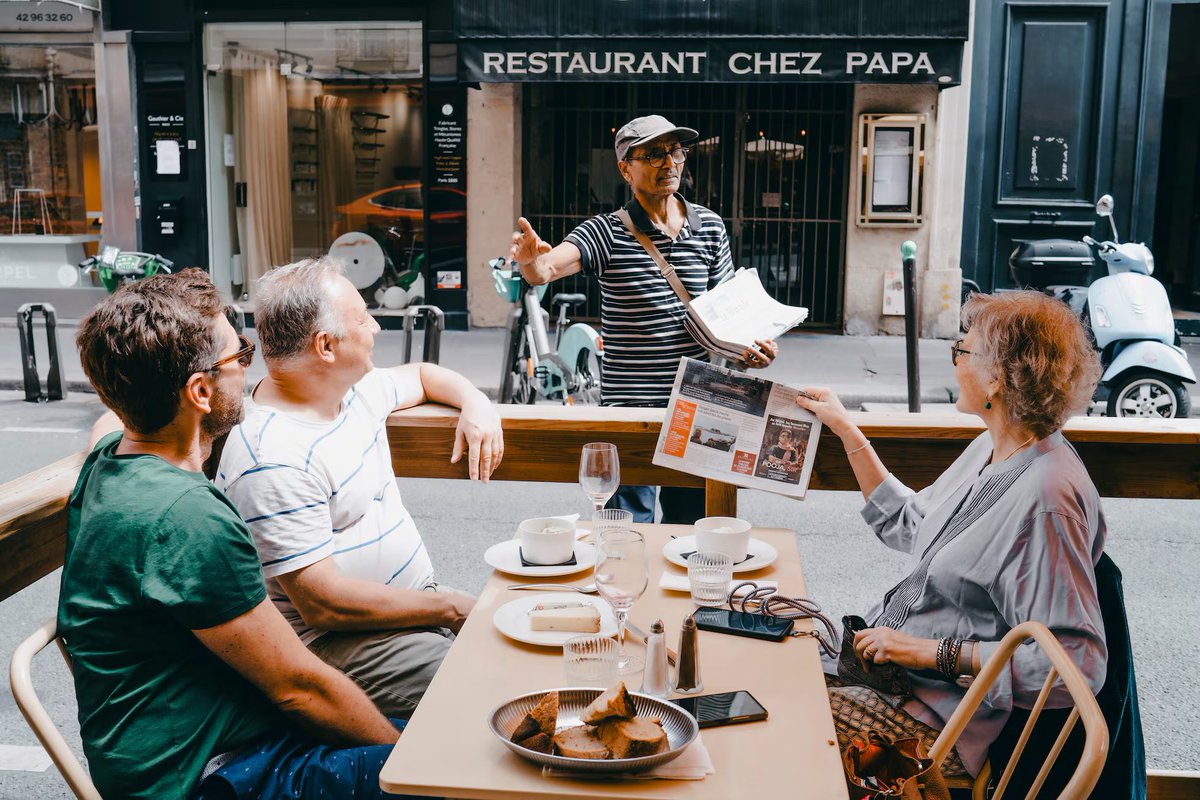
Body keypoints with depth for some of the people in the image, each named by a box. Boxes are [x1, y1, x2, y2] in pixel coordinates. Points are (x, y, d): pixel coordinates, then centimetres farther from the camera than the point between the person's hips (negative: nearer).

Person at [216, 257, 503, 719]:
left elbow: (421, 376, 29)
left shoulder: (353, 389, 7)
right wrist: (451, 609, -17)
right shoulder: (273, 459, -22)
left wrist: (475, 403, 7)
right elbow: (322, 604, -23)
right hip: (334, 643, -9)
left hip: (419, 597, 10)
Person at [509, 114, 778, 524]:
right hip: (627, 408, -3)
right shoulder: (607, 232, -6)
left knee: (692, 525, 16)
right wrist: (532, 261, -44)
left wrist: (754, 343, -4)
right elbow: (546, 267, -22)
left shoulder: (709, 227, 6)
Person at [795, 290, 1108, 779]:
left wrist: (934, 653, -23)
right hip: (891, 659, 9)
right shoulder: (991, 448, 4)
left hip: (945, 713, -9)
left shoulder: (1046, 498, -26)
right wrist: (846, 431, 17)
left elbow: (1078, 663, -27)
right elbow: (909, 526, 19)